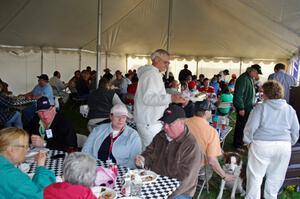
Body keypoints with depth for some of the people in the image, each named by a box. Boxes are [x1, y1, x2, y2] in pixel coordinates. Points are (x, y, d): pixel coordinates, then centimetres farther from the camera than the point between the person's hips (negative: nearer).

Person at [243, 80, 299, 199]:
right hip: (284, 146, 4)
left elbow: (250, 127, -12)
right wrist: (290, 143, 23)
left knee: (255, 176, 9)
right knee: (275, 176, 19)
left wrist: (248, 141, 2)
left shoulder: (260, 107, -7)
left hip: (261, 145, -4)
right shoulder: (290, 109, 6)